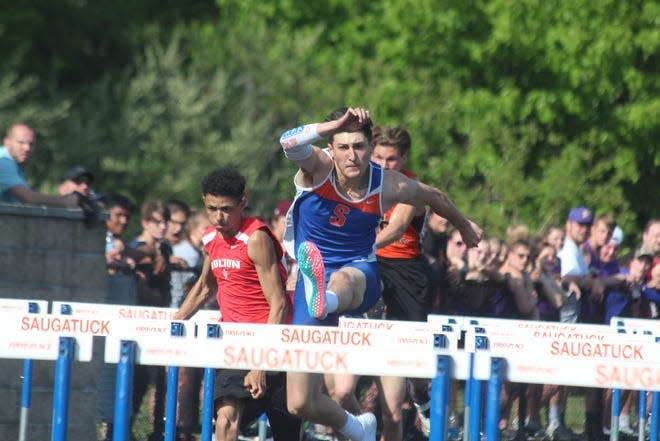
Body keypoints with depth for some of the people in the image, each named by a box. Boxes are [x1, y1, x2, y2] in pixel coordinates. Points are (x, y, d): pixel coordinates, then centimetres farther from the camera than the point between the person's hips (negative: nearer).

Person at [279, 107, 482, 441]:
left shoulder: (388, 186, -6)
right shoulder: (317, 166, -9)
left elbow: (435, 198, 16)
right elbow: (289, 142, -32)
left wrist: (464, 225, 34)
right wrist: (337, 125, -42)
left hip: (361, 277, -1)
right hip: (311, 278, 1)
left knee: (343, 280, -44)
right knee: (300, 404, -3)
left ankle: (324, 299, -81)